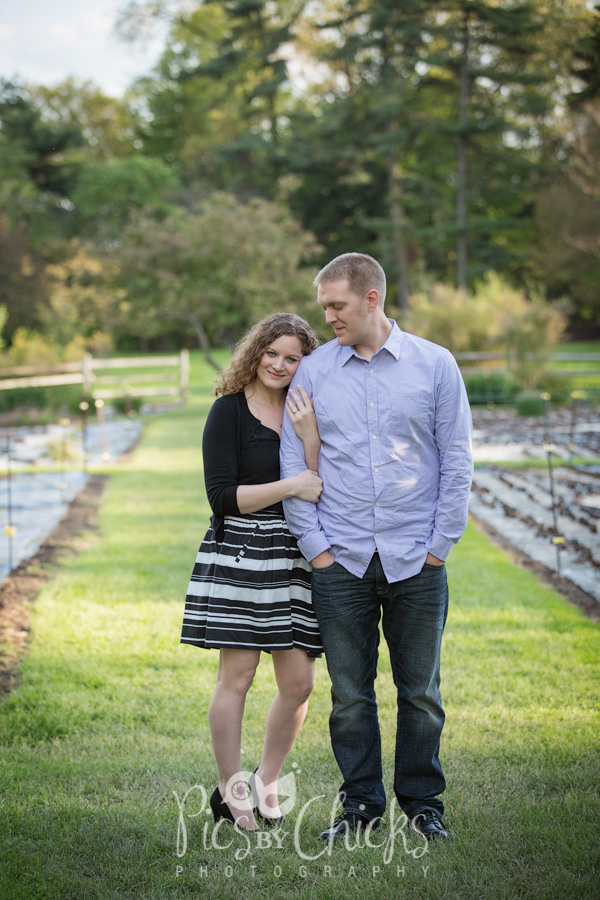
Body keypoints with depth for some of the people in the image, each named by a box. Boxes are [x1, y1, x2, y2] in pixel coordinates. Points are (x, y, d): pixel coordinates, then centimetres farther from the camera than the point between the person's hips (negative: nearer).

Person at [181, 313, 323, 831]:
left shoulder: (303, 411, 10)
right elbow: (223, 497, -10)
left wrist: (307, 413, -12)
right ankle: (230, 791, 12)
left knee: (299, 682, 3)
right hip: (239, 556, -4)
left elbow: (317, 481, -5)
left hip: (294, 561, 5)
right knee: (236, 677, -2)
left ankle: (268, 782, 22)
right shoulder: (230, 411, -3)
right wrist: (289, 487, -16)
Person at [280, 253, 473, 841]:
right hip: (341, 561, 1)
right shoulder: (313, 371, 5)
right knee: (350, 693, 4)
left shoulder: (435, 365, 2)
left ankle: (423, 800, 20)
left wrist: (440, 544, -2)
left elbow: (457, 460, 3)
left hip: (416, 560, -1)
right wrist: (314, 544, -1)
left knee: (420, 690, 6)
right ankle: (360, 803, 18)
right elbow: (293, 464, 6)